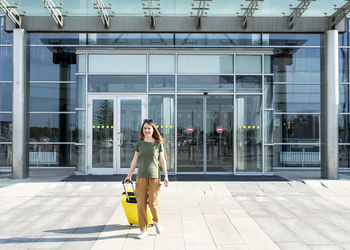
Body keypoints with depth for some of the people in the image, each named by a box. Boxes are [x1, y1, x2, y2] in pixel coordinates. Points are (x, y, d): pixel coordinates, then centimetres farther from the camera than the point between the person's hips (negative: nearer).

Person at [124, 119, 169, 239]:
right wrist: (129, 175, 14)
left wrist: (166, 176, 1)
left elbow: (162, 161, 5)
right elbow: (134, 160, 12)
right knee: (141, 204, 1)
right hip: (141, 176, 2)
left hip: (154, 176, -2)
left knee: (152, 202, -6)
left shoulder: (158, 143, 3)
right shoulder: (139, 143, 7)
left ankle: (156, 221, 25)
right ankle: (143, 230, 11)